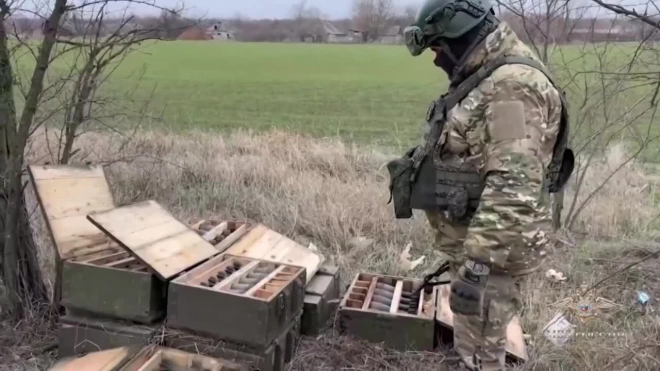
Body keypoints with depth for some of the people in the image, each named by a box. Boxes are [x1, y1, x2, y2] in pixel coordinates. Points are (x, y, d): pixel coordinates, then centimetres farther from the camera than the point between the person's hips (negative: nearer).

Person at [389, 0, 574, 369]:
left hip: (491, 247, -10)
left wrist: (478, 264, -29)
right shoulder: (487, 80, 13)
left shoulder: (513, 86, -22)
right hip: (472, 234, 10)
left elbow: (513, 189, -29)